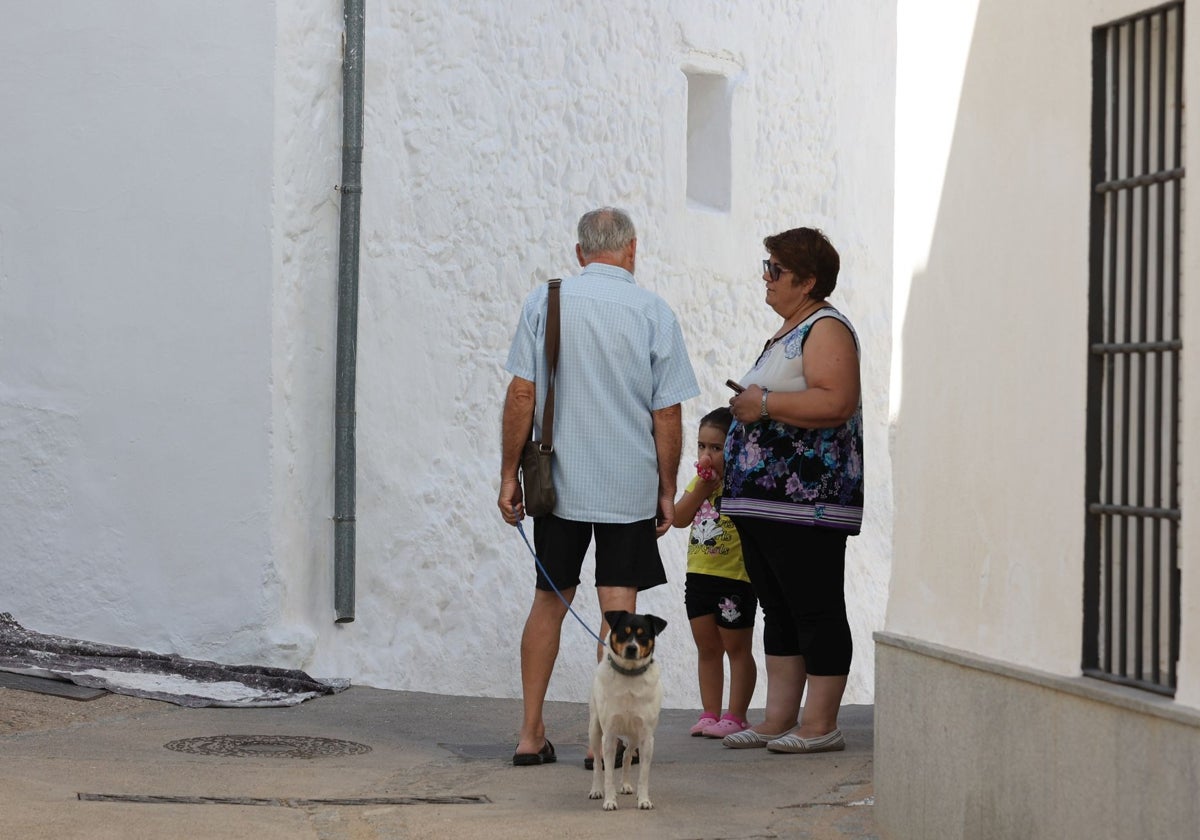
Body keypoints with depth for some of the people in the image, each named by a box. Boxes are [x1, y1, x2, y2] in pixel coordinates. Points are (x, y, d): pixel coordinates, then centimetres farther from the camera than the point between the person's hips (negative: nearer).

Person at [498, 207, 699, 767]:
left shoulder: (545, 301, 0)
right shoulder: (654, 312, -3)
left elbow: (522, 395, -3)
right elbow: (668, 415, -3)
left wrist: (509, 475, 2)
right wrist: (666, 491, 6)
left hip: (558, 482, 2)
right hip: (629, 486, -2)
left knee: (550, 598, 12)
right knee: (618, 605, 2)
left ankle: (531, 734, 13)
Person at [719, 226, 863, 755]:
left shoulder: (827, 329, -10)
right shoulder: (788, 332, 22)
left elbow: (837, 402, -23)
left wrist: (763, 404, -19)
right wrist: (745, 405, 17)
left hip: (806, 501, -11)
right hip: (761, 499, 11)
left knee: (816, 612, -7)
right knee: (778, 611, 10)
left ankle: (820, 726, -4)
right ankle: (778, 720, 13)